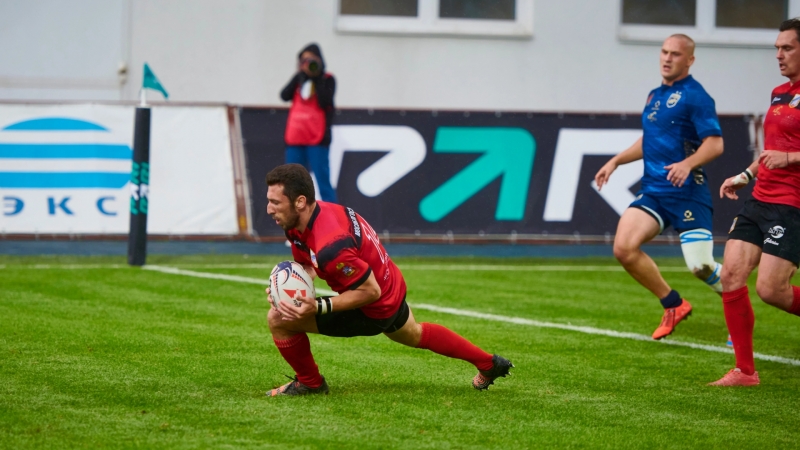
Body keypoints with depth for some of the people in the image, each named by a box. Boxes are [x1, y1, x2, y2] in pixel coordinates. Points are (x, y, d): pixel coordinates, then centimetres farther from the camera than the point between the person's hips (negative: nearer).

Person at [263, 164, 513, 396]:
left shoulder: (330, 246, -39)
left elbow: (370, 291, -30)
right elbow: (305, 264, 6)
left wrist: (318, 307, -35)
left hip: (377, 309, -9)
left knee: (278, 319, -13)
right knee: (415, 335, 39)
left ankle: (309, 383, 12)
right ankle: (489, 365, 55)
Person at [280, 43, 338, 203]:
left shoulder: (327, 80, 3)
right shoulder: (298, 79, 15)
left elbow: (324, 101, -12)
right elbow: (285, 95, -1)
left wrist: (316, 79, -10)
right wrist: (299, 75, -4)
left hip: (317, 138, -5)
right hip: (295, 138, 5)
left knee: (323, 182, -8)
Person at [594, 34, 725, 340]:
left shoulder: (695, 96, -8)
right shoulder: (655, 95, 17)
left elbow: (715, 143, -16)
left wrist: (688, 164, -31)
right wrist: (616, 161, 24)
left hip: (688, 194, -7)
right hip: (653, 191, 7)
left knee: (701, 266, -14)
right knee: (624, 248, -12)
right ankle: (673, 305, 6)